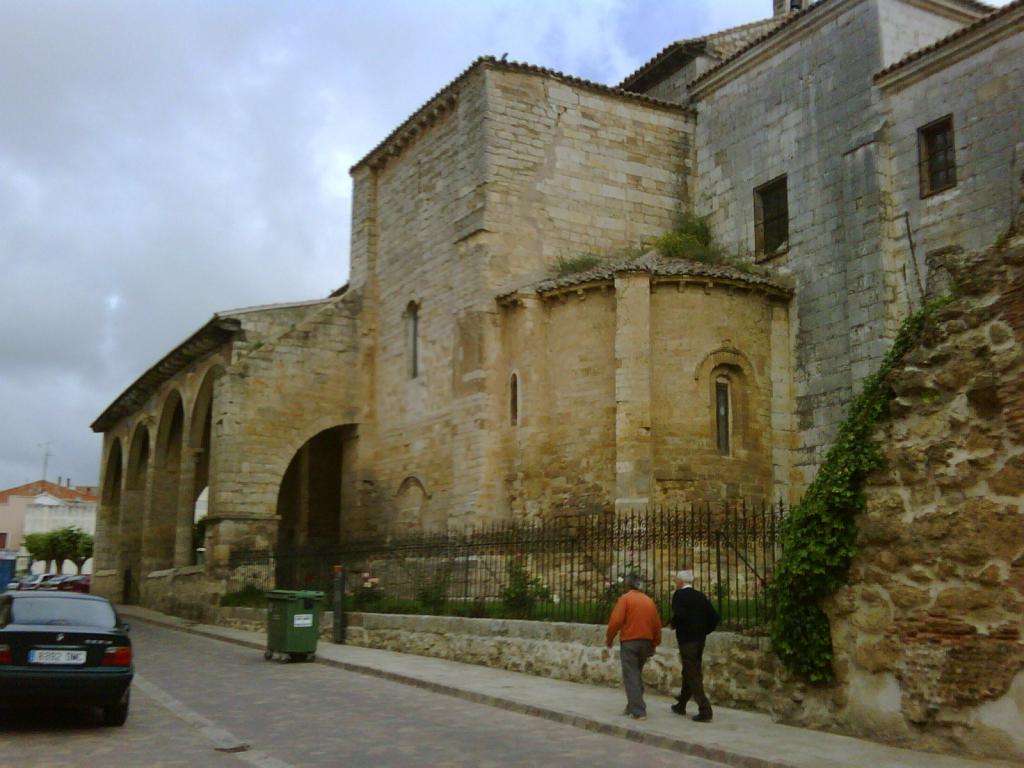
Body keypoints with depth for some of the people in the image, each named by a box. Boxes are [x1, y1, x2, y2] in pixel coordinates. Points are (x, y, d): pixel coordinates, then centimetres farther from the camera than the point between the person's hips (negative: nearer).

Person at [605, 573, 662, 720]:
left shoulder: (625, 598, -6)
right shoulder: (649, 601, 10)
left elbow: (616, 621, -15)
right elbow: (657, 624, 11)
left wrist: (609, 638, -1)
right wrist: (654, 645, 21)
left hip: (629, 642, -6)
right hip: (646, 642, 6)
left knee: (631, 677, -2)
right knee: (637, 675, 19)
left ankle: (638, 711, -8)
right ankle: (633, 706, 24)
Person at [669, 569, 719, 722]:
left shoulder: (679, 595, -10)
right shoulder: (701, 596, 9)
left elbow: (679, 614, -26)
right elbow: (714, 617, 5)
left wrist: (672, 624, -8)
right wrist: (704, 631, 13)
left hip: (686, 639, -7)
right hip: (700, 640, 7)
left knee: (692, 675, -4)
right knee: (689, 672, 19)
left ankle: (705, 710, -9)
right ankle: (681, 705, 32)